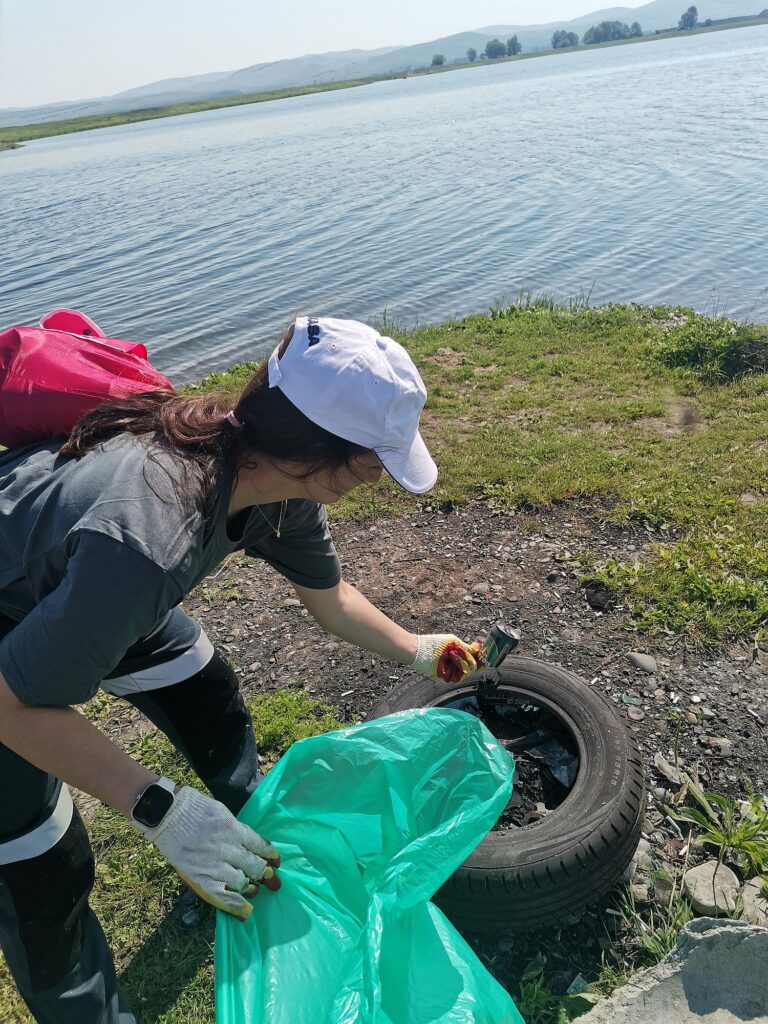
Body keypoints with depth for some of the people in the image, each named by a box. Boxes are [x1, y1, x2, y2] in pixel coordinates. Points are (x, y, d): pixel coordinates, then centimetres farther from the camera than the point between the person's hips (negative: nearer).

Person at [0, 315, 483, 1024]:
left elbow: (328, 595, 1)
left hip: (75, 576, 7)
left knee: (208, 695, 16)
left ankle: (252, 842, 43)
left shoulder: (273, 469, -18)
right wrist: (158, 810, -30)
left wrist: (416, 650, 11)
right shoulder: (146, 540, -44)